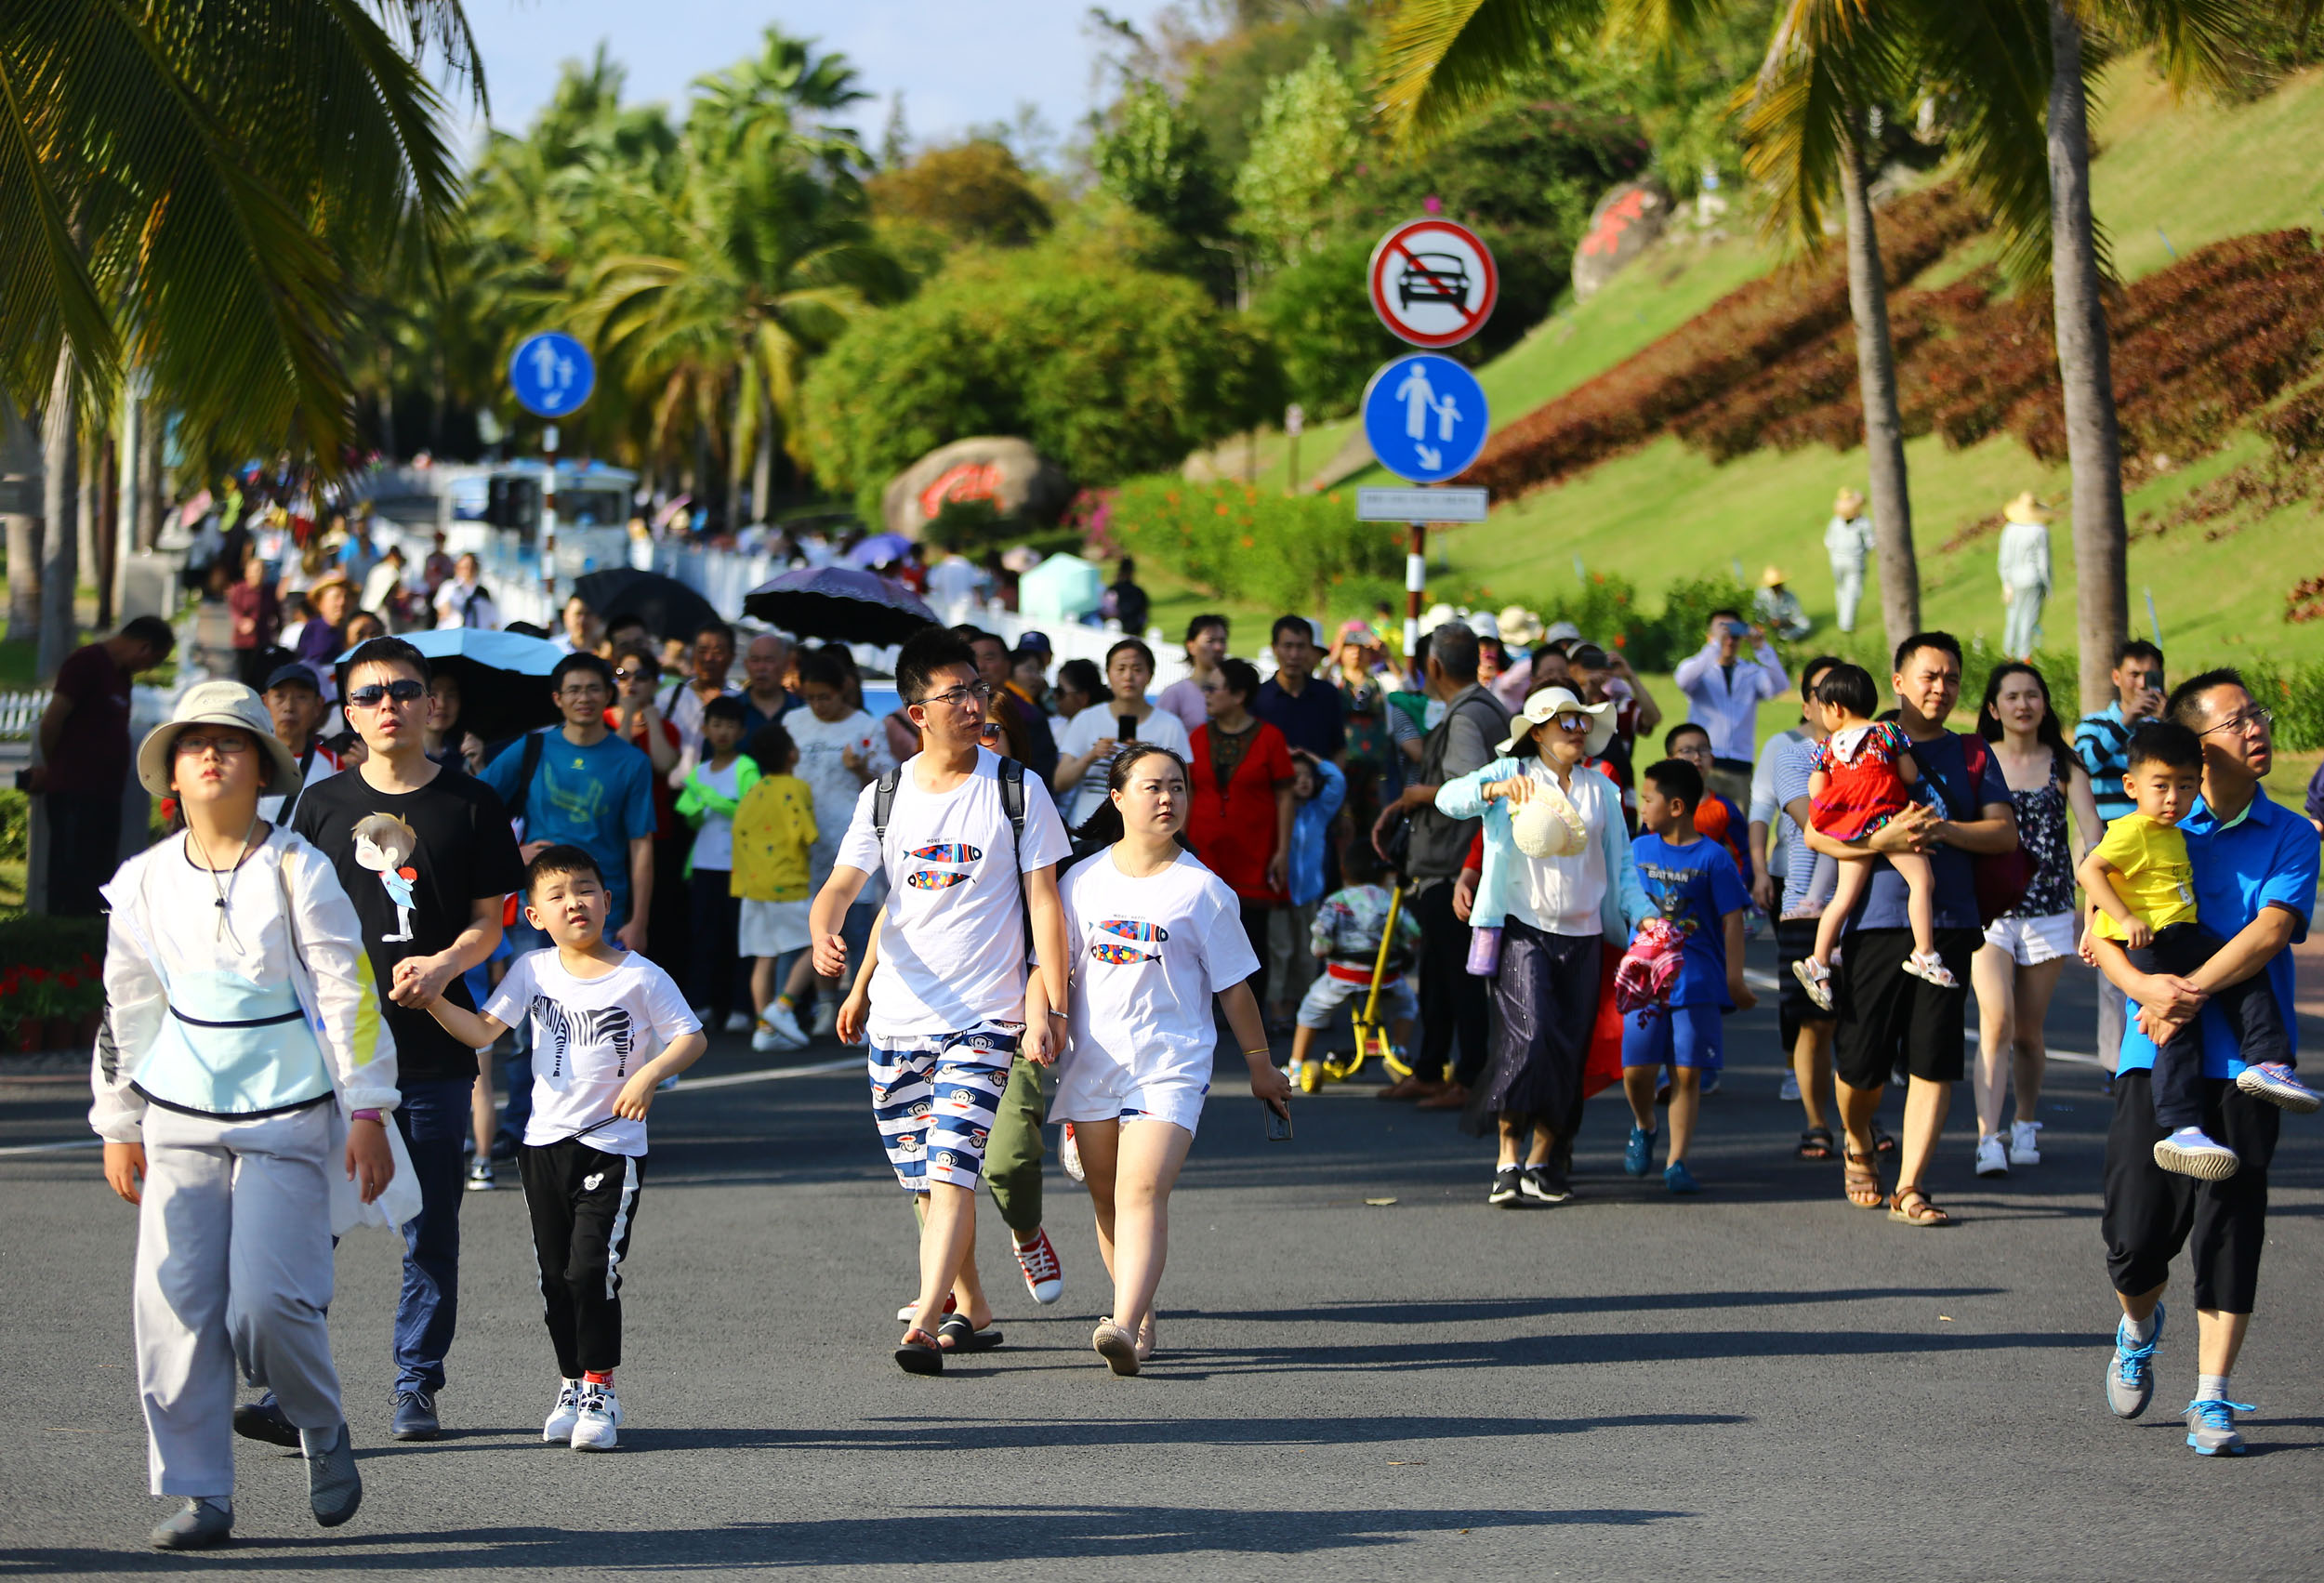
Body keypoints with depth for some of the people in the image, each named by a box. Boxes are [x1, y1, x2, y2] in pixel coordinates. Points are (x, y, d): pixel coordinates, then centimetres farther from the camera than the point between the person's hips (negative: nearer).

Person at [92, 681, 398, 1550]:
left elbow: (347, 995, -4)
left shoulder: (296, 871, -4)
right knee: (174, 1304, -5)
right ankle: (198, 1493, 4)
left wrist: (366, 1115, -8)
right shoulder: (143, 881, 6)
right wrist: (118, 1126, 15)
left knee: (265, 1302, -14)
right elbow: (127, 1010, 15)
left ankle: (323, 1433, 14)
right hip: (182, 1118, 4)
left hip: (288, 1118, -4)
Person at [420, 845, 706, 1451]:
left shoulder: (639, 977, -6)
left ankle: (600, 1390, -3)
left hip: (612, 1145, -4)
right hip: (545, 1140, 4)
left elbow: (692, 1037, -5)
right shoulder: (533, 971, 4)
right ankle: (572, 1386, 22)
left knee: (591, 1267, -13)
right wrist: (434, 1002, -15)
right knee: (555, 1275, 9)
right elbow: (483, 1031, 0)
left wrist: (651, 1072, -21)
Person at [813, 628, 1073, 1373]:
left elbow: (1044, 900, -3)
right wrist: (824, 934, -22)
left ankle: (922, 1326, -23)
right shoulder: (884, 797, 5)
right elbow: (843, 883, 2)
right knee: (925, 1178, 10)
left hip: (985, 1017, -4)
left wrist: (1050, 1008, -10)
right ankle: (971, 1307, 28)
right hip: (898, 1017, 4)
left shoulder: (1017, 789, -3)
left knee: (951, 1168, -17)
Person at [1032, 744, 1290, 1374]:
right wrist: (1038, 1021, -12)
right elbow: (1049, 964, 7)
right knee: (1108, 1202, 10)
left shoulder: (1201, 889, 0)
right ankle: (1141, 1321, 26)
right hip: (1091, 1062, 4)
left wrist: (1260, 1065, 11)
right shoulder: (1083, 881, 7)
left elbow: (1233, 985, 6)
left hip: (1170, 1067, -4)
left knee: (1142, 1191, -20)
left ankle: (1123, 1327, -31)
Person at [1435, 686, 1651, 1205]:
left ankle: (1542, 1162, 12)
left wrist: (1641, 914, 1)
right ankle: (1508, 1160, -14)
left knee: (1570, 1052, 2)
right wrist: (1497, 789, -30)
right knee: (1529, 1040, -18)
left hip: (1583, 935, 5)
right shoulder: (1510, 773, 3)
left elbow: (1622, 864, 17)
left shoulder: (1602, 791, 16)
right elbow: (1449, 798, -12)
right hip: (1524, 929, -5)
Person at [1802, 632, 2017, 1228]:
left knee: (1934, 1061, -6)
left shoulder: (1972, 756, 13)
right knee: (1862, 1060, 1)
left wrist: (1944, 829, -14)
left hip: (1949, 925, 1)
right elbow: (1817, 833, -1)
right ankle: (1859, 1146, 31)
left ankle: (1911, 1187, -3)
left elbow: (2005, 833, 2)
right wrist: (1883, 839, -17)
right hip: (1876, 921, -1)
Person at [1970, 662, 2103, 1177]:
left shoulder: (2064, 766, 5)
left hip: (2049, 912, 1)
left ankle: (2025, 1125, 32)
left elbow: (2089, 830, -5)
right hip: (1989, 908, -1)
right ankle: (1988, 1140, -22)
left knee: (2028, 1032, 9)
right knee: (1996, 1020, -18)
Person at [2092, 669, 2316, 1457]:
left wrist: (2192, 993, -21)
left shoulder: (2290, 838, 4)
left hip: (2242, 1059, 0)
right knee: (2136, 1236, -1)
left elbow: (2271, 931, -9)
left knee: (2229, 1229, -7)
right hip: (2155, 1054, 1)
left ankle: (2212, 1399, 1)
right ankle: (2139, 1328, 32)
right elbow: (2097, 929, 1)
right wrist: (2145, 987, -19)